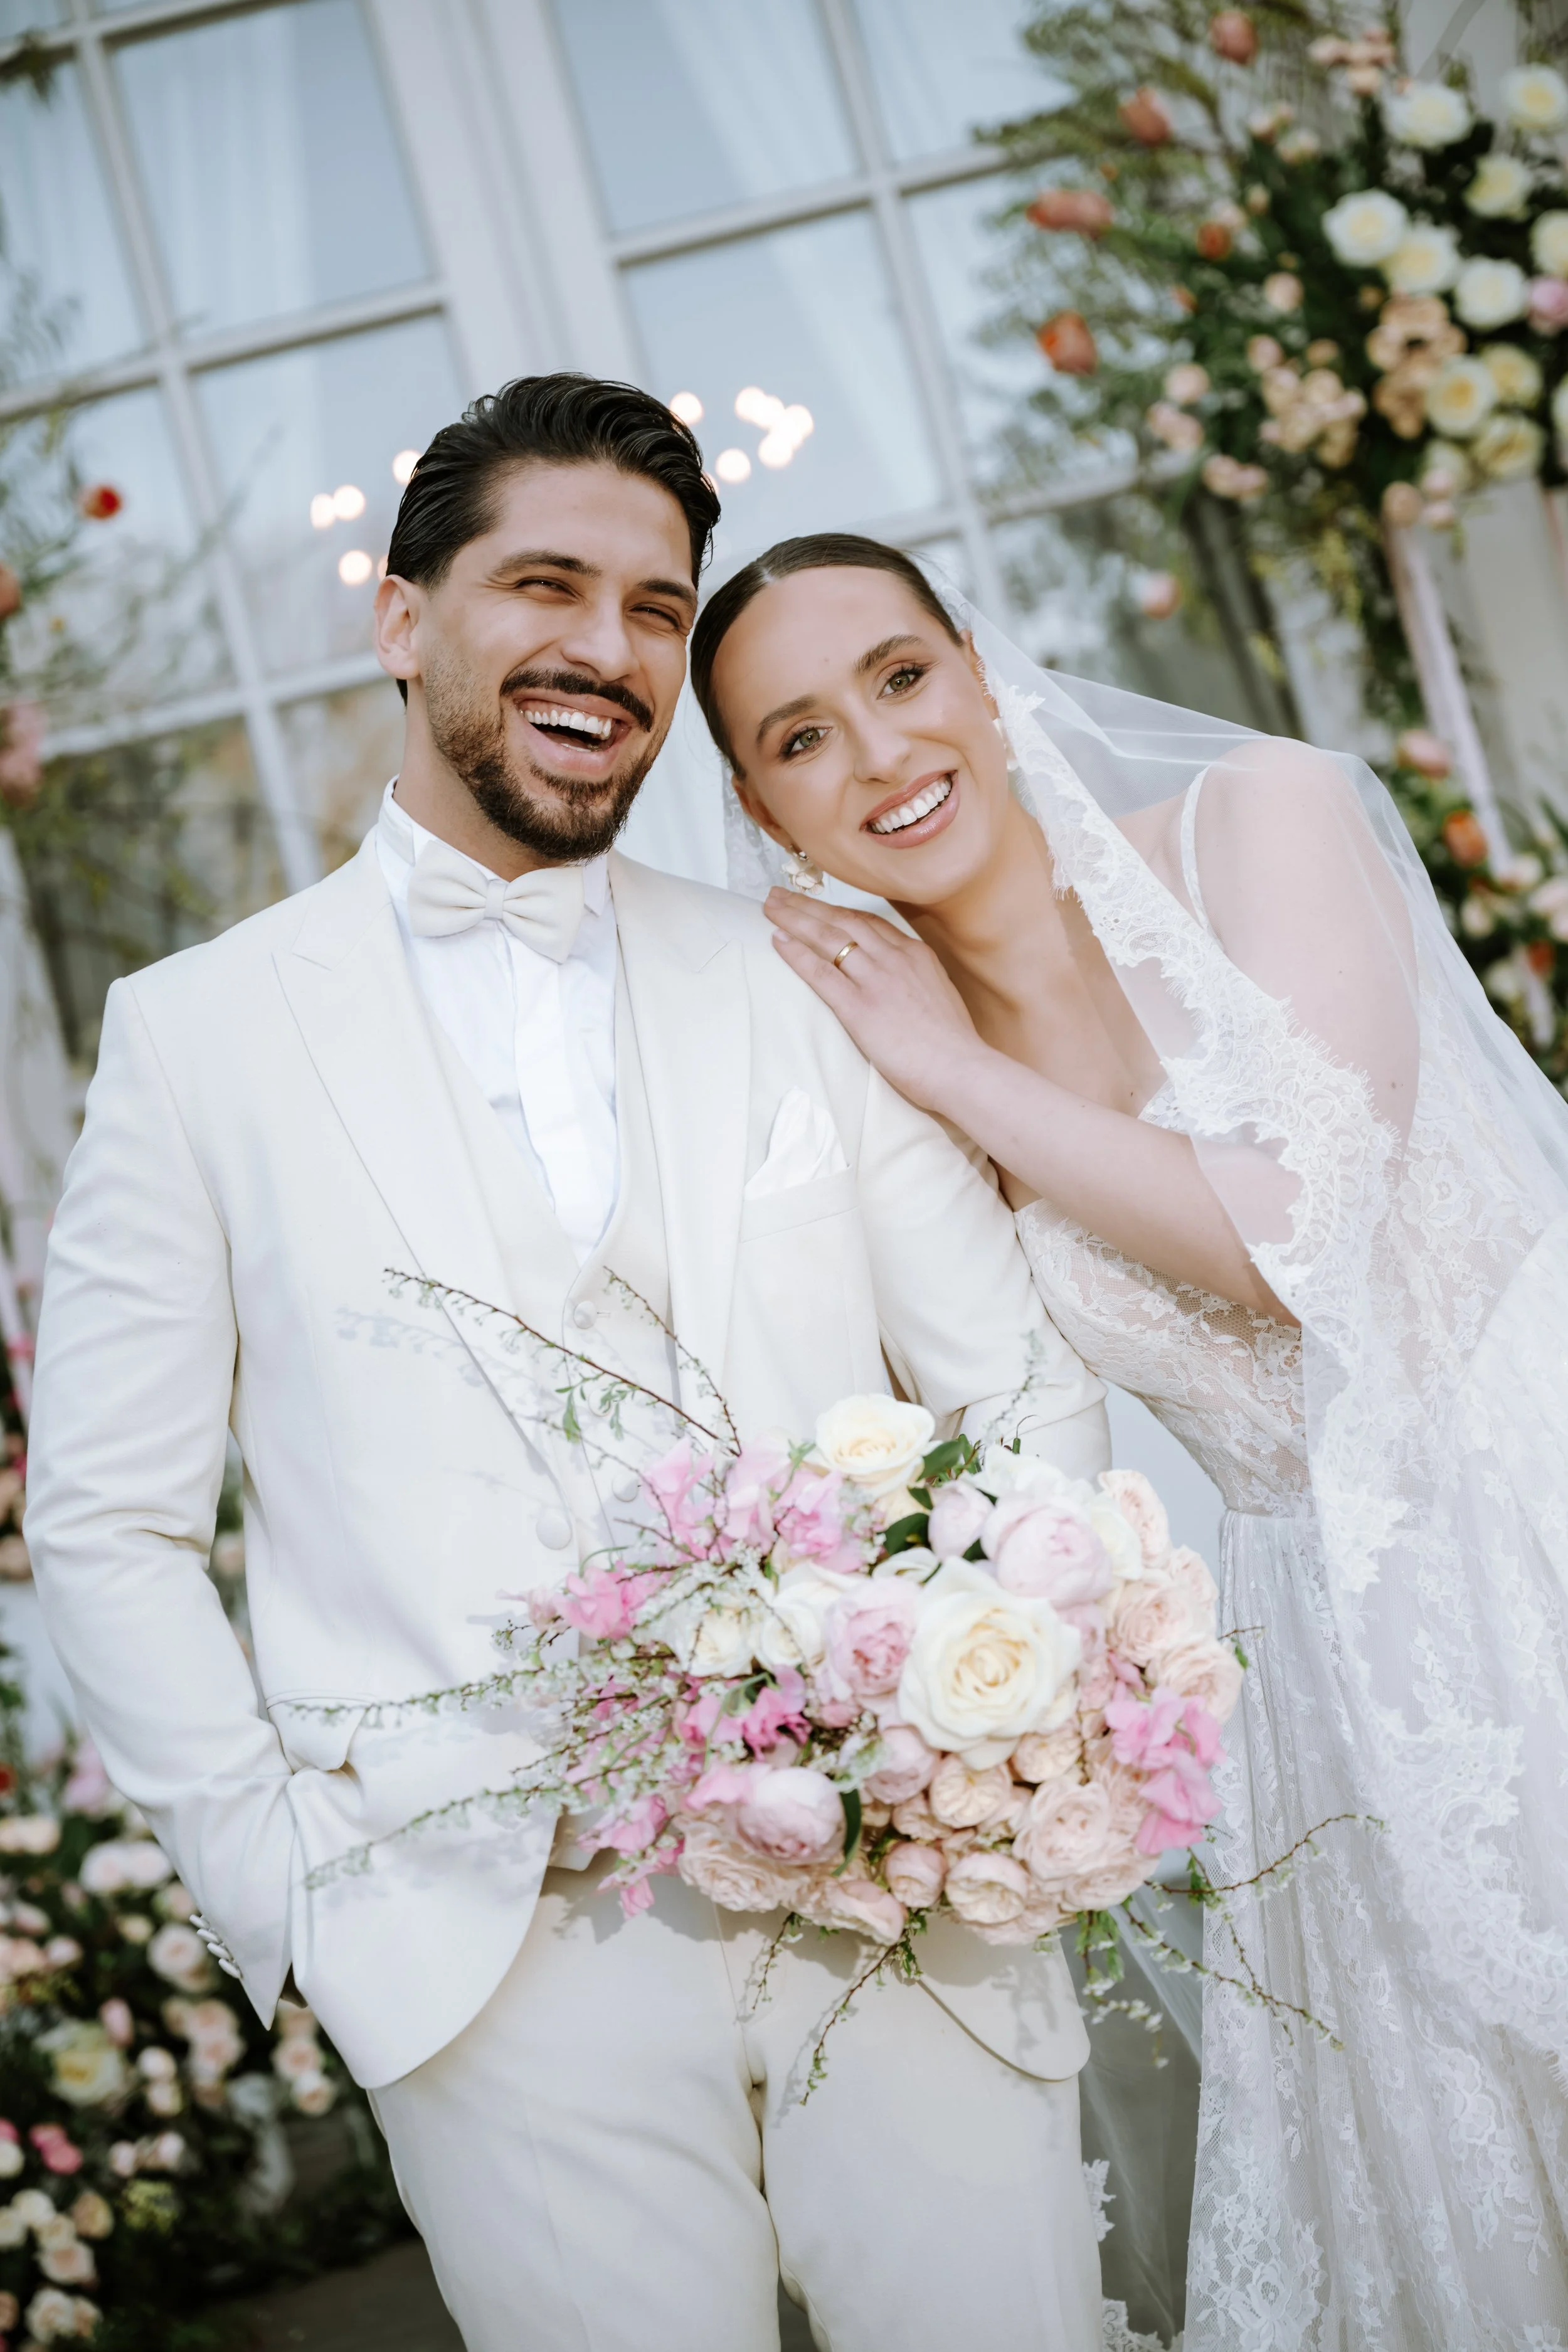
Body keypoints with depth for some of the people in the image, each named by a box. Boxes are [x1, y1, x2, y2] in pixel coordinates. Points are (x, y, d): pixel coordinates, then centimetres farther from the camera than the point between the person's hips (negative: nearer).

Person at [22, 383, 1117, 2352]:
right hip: (500, 1951, -1)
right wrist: (288, 1884, -3)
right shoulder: (196, 1034, 3)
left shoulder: (804, 989, 7)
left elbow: (1031, 1400, 7)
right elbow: (110, 1525, 4)